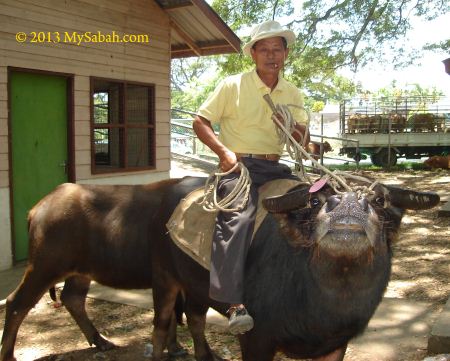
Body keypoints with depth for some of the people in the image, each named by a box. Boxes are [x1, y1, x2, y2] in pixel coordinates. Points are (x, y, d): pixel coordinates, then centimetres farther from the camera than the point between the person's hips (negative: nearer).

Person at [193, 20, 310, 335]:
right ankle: (236, 303, -34)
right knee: (238, 218, -31)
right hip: (239, 165, -5)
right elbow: (200, 122, 0)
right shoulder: (233, 85, 0)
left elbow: (303, 134, 17)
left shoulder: (293, 94, 14)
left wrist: (293, 127, -8)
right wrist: (224, 151, -14)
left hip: (275, 167, 6)